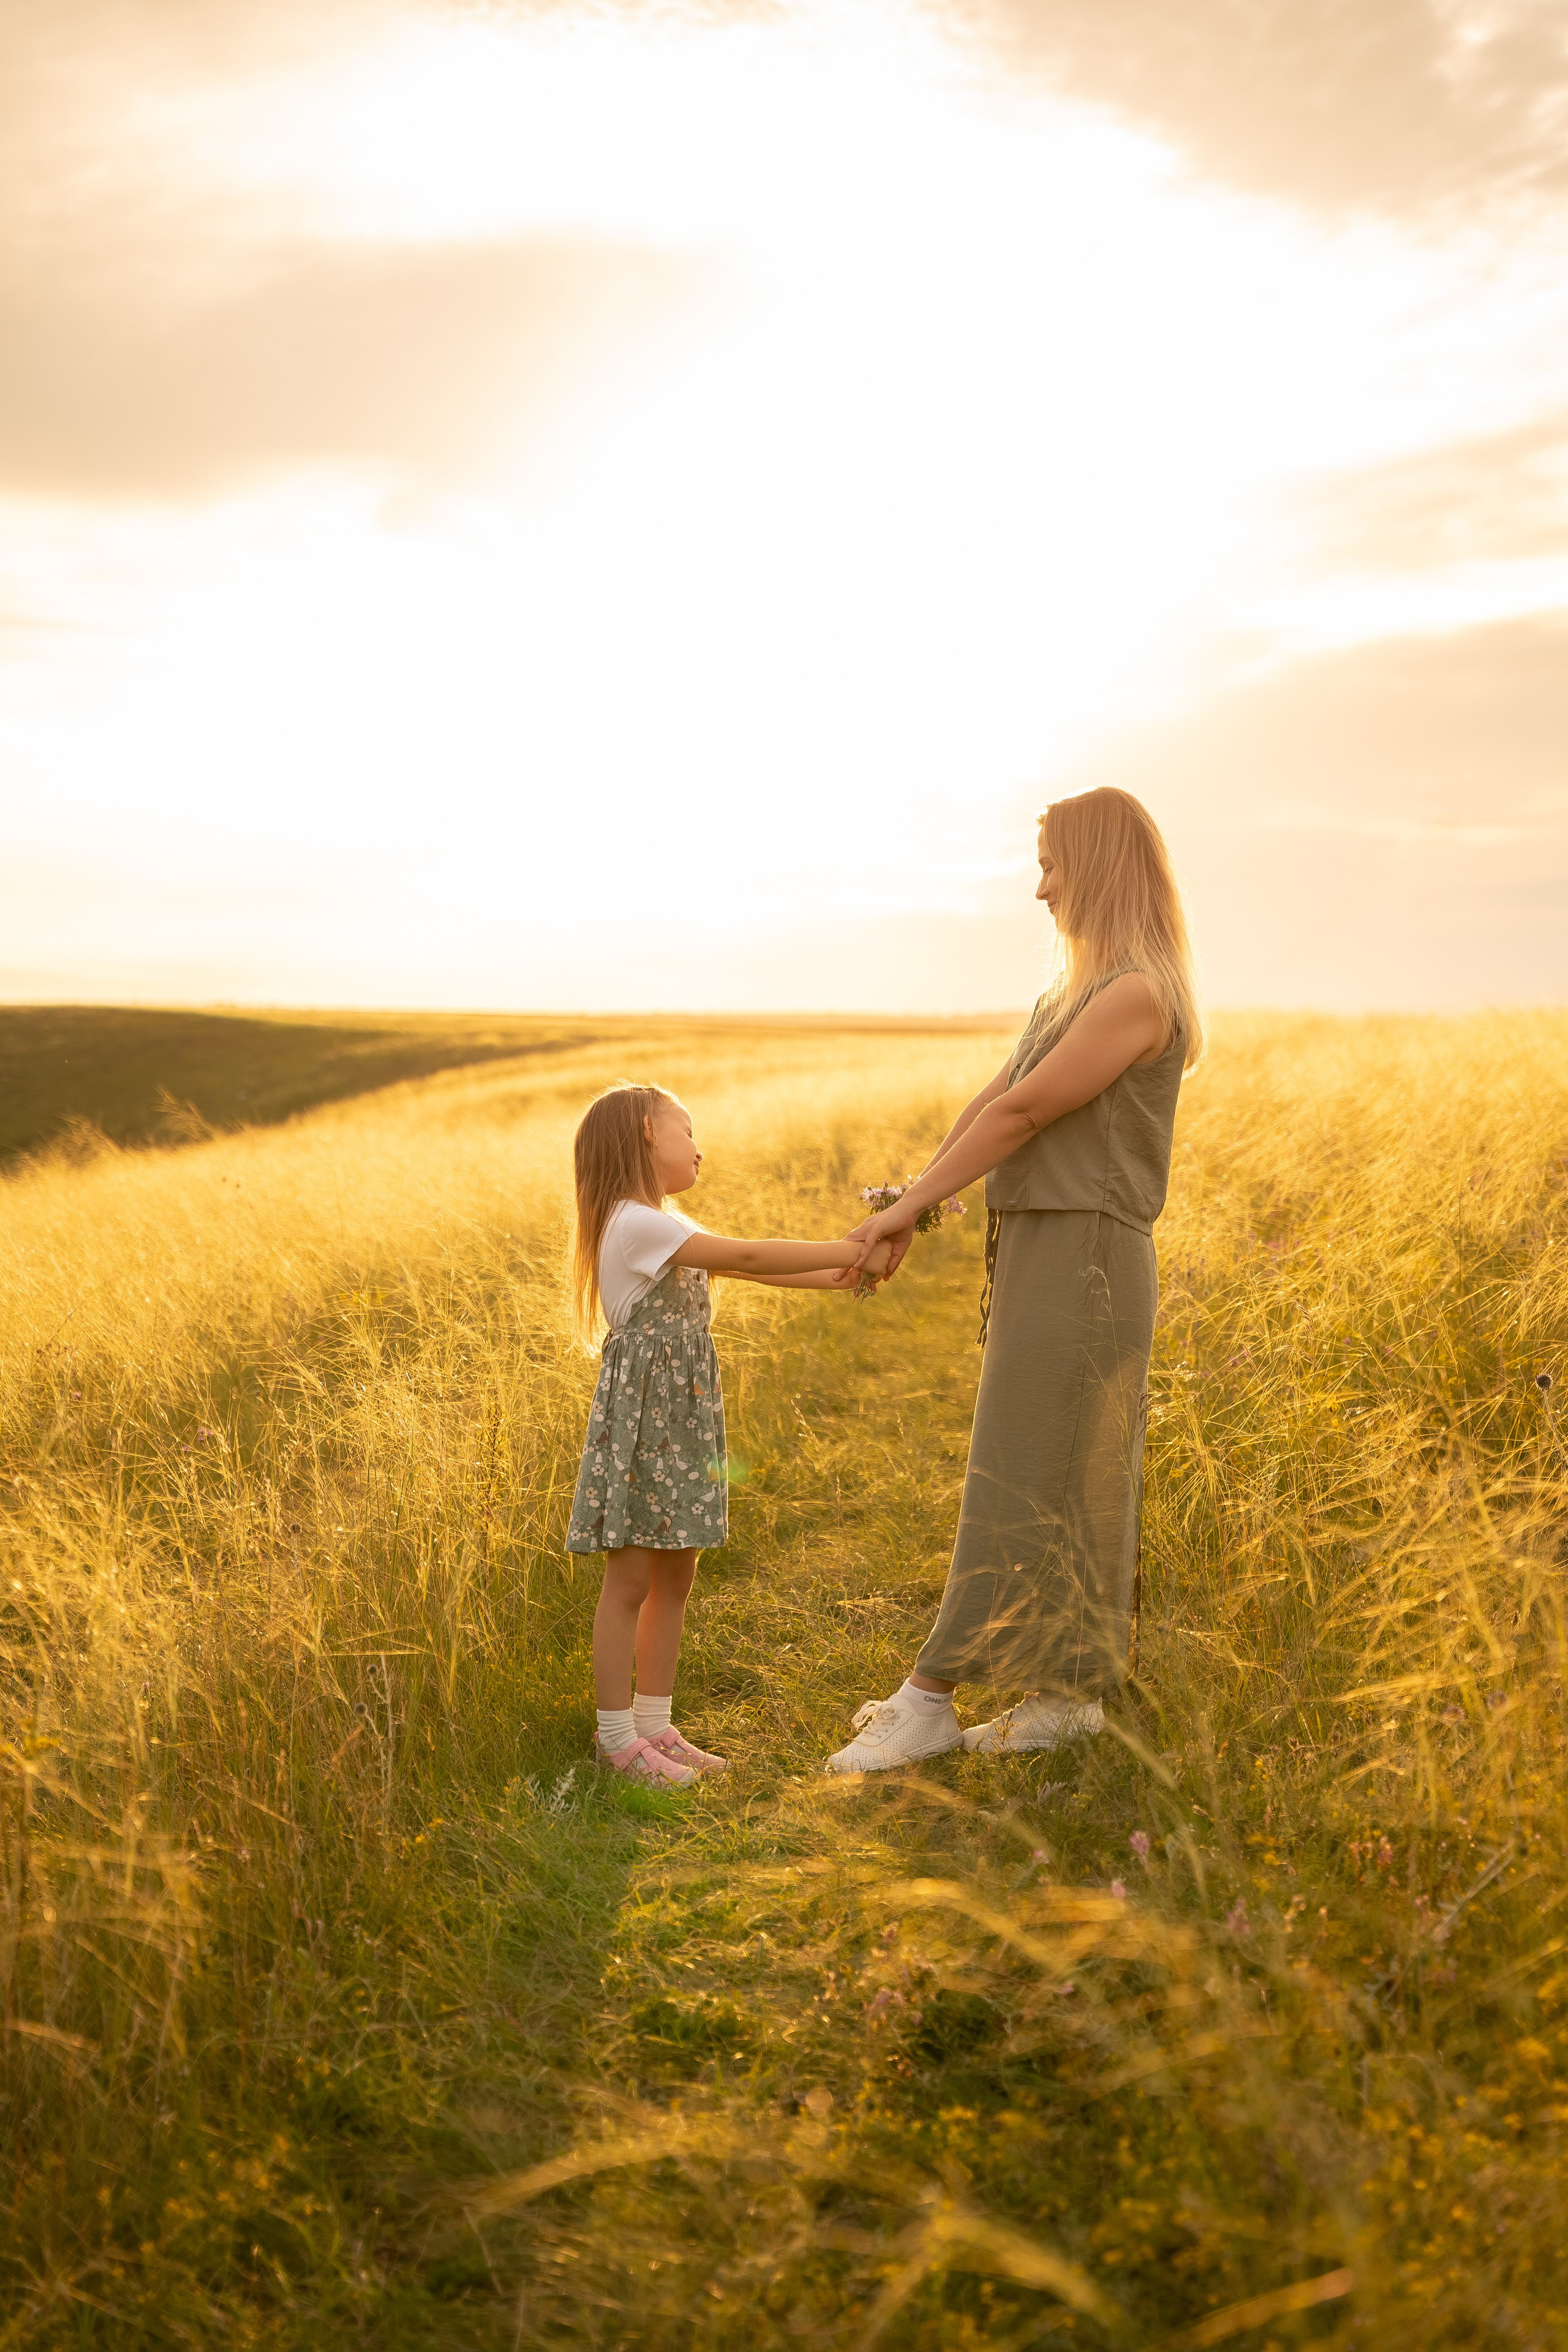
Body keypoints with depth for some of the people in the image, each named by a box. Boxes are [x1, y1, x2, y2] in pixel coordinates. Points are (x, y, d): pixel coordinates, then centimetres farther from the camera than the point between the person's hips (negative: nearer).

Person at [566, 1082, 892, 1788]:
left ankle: (653, 1723, 20)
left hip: (680, 1420, 10)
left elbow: (741, 1268, 11)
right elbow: (745, 1257, -20)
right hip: (641, 1418, -10)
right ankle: (616, 1735, 6)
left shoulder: (668, 1232, 18)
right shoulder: (636, 1224, -15)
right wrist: (848, 1252, -16)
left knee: (675, 1575, 12)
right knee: (631, 1579, -2)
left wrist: (836, 1276, -3)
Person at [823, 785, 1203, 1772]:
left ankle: (931, 1698, -3)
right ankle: (1070, 1694, 17)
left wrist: (909, 1205, -10)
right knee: (1064, 1487, 10)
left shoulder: (1136, 995, -14)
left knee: (1021, 1485, -6)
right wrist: (911, 1210, 9)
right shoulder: (1080, 990, 18)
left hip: (1084, 1265, -10)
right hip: (1041, 1258, 10)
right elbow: (990, 1100, 16)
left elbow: (1024, 1112, -16)